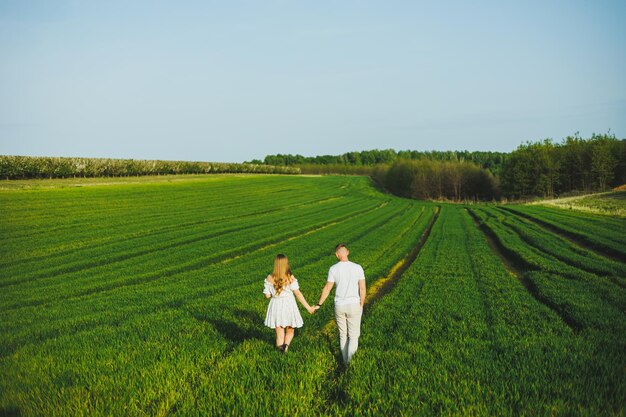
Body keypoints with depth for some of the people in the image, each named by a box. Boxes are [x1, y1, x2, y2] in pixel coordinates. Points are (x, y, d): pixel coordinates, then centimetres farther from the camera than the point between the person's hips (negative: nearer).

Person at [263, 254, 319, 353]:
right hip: (289, 306, 0)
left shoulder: (270, 278, -11)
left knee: (280, 335, 13)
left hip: (276, 307, 1)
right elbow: (298, 294, -11)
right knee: (290, 331, 18)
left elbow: (267, 295, -6)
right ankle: (286, 345, -12)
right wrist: (309, 308, -4)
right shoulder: (290, 278, -13)